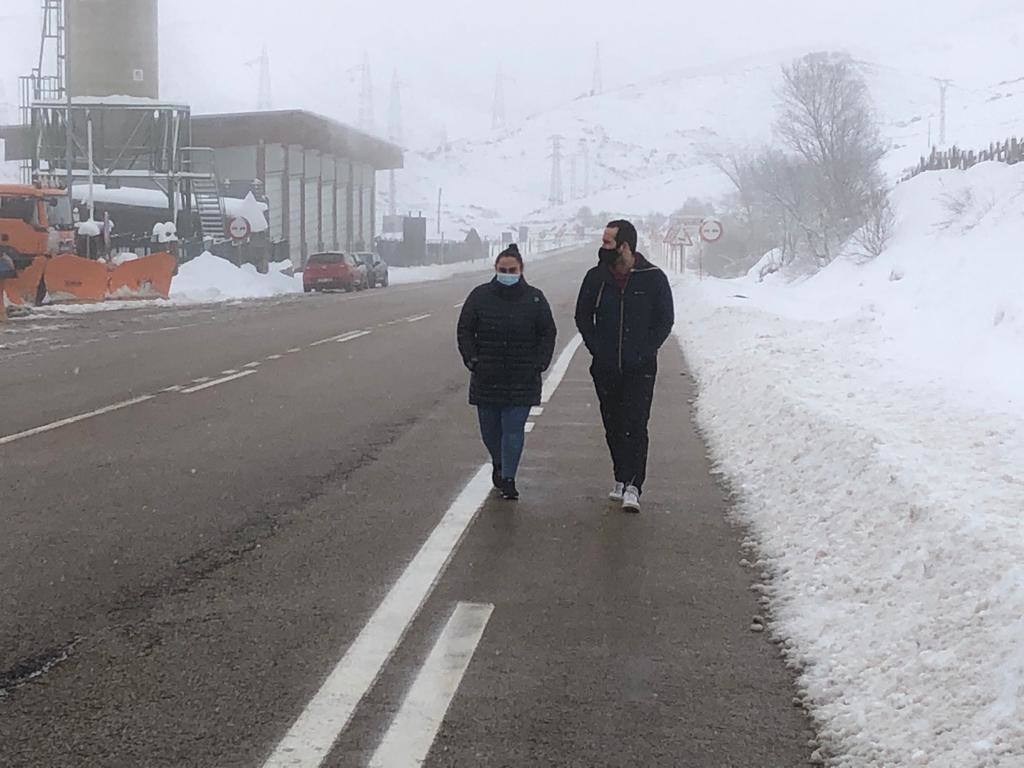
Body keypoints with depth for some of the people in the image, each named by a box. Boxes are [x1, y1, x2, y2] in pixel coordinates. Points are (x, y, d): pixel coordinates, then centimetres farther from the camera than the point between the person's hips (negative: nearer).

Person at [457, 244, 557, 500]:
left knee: (513, 429, -6)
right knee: (489, 428, 10)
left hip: (522, 379, -2)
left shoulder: (534, 299, 2)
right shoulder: (480, 296, 3)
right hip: (486, 377, 2)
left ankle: (508, 477, 1)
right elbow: (465, 330, 8)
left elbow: (548, 333, 7)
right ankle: (499, 464, 36)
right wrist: (471, 359, -4)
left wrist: (540, 363, -4)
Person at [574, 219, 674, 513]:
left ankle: (633, 487, -14)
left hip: (640, 368, -4)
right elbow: (583, 316, 12)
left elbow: (665, 320, 2)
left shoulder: (653, 278, -4)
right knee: (613, 426, 10)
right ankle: (621, 479, 23)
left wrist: (645, 352, -8)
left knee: (635, 425, -12)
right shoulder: (596, 277, 3)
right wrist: (597, 349, -1)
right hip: (606, 368, 4)